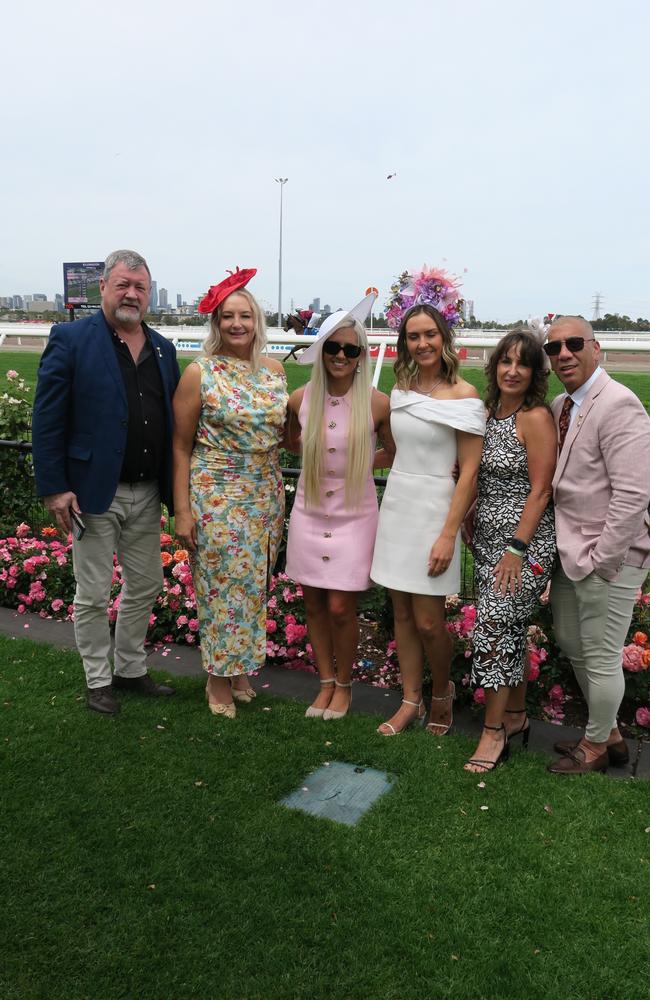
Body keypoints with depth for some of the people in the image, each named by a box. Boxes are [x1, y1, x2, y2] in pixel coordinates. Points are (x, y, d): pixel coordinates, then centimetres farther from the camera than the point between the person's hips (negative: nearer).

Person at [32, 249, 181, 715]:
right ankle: (98, 681, 25)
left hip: (148, 494, 5)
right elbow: (48, 419, -10)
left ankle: (131, 668, 34)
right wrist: (55, 488, -15)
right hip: (95, 492, -5)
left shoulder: (162, 348, 9)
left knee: (145, 588, 16)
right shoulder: (71, 340, -7)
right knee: (93, 594, 7)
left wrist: (175, 487, 6)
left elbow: (174, 420, 11)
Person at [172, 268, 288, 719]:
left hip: (266, 495, 4)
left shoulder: (274, 369, 5)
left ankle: (241, 667, 32)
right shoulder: (199, 373, -7)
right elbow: (181, 446, -5)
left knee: (253, 585, 13)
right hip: (216, 496, -4)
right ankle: (219, 678, 22)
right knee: (222, 586, 3)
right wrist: (182, 510, -9)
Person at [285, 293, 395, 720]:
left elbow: (394, 454, 5)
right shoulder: (301, 399, -4)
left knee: (340, 607, 0)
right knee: (314, 603, 10)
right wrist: (325, 457, 5)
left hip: (354, 515, -3)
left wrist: (357, 462, -2)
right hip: (309, 511, 3)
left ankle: (344, 686, 24)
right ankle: (327, 682, 29)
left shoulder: (377, 403, -12)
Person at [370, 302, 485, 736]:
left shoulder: (463, 395, -10)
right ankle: (411, 701, 27)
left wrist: (449, 534, -16)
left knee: (428, 621, -2)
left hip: (434, 508, -6)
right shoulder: (401, 389, 8)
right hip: (396, 504, 6)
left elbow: (470, 471, -12)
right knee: (402, 613, 11)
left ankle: (442, 693, 27)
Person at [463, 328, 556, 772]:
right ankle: (516, 715, 30)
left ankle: (495, 730, 5)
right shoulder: (490, 412, 9)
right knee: (511, 626, 15)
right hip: (489, 537, 7)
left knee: (495, 624, -9)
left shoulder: (536, 418, -13)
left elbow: (540, 490, -16)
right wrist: (471, 528, 13)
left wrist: (516, 550, -19)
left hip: (525, 540, -7)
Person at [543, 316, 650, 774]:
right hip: (570, 549, 9)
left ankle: (596, 748, 31)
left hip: (607, 556, -9)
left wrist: (599, 560, -19)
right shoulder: (560, 405, 8)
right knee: (572, 645, 21)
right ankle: (609, 733, 42)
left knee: (602, 659, 7)